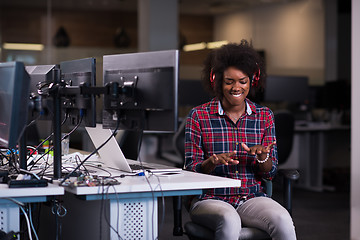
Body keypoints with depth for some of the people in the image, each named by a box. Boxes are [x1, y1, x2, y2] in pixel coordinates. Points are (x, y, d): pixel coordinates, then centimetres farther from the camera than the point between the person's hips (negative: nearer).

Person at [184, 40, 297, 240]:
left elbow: (270, 174, 8)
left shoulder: (264, 116, 8)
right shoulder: (199, 116, 1)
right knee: (230, 222, -37)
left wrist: (262, 157, -15)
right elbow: (191, 171, -1)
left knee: (283, 221, -30)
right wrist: (213, 161, -22)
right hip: (211, 199, -2)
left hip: (253, 198, 2)